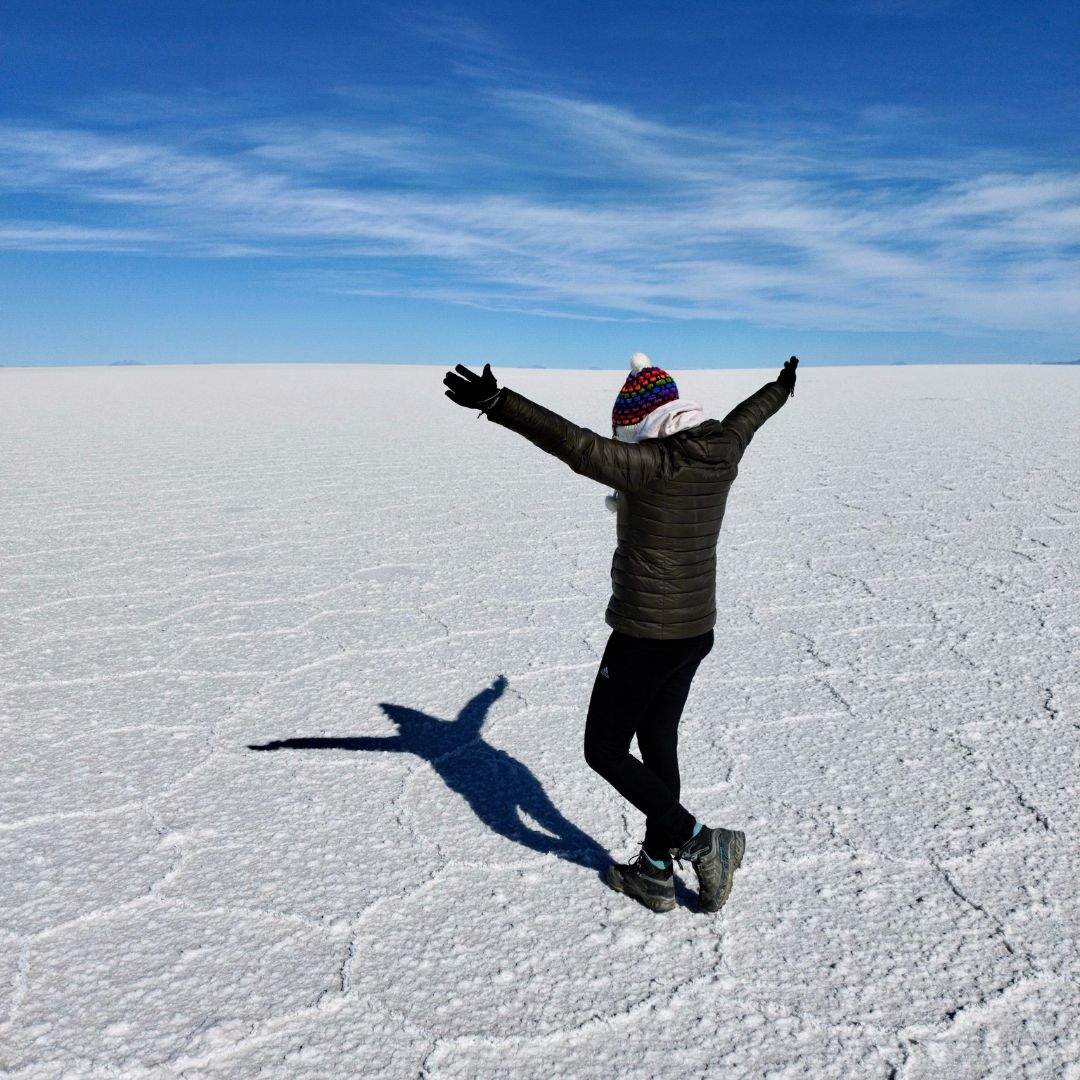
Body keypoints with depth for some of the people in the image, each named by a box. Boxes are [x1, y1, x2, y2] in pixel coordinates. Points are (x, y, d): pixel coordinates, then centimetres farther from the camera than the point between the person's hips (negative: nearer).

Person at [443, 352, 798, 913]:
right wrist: (780, 389, 45)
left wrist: (496, 403, -38)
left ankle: (702, 844, 7)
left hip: (645, 635, -9)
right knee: (658, 746, 20)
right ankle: (655, 875, 32)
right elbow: (746, 417, 23)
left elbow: (577, 445, -34)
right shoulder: (721, 452, 2)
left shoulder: (653, 463, -22)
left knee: (604, 751, 8)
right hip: (697, 630, 9)